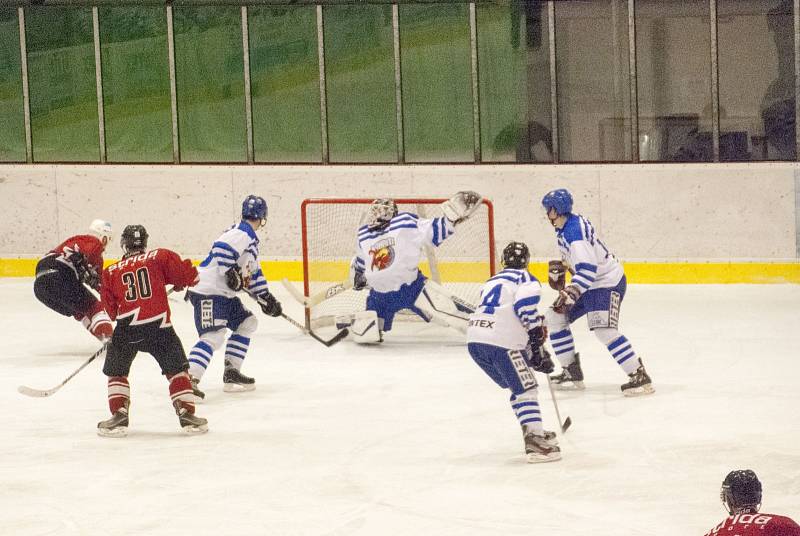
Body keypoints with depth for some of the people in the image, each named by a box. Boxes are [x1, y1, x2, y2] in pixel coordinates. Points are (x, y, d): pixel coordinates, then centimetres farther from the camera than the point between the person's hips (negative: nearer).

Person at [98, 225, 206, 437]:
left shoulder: (111, 272, 13)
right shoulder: (160, 257, 8)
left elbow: (110, 308, 14)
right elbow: (189, 275, 6)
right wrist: (179, 284, 28)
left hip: (127, 327, 1)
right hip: (158, 324, -1)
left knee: (116, 372, 18)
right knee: (177, 369, 13)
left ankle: (119, 415, 7)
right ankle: (187, 414, 5)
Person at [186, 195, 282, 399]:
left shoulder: (250, 239, 23)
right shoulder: (242, 232, -11)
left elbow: (253, 272, 29)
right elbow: (222, 248, -27)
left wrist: (266, 298, 27)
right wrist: (231, 273, -25)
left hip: (225, 294, 11)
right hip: (208, 292, -11)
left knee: (247, 323, 20)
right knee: (214, 335, -22)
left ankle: (231, 373, 22)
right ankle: (189, 380, -33)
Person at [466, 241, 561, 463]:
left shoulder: (492, 281, 30)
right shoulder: (525, 278, 5)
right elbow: (525, 305, -16)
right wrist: (537, 332, -7)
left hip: (475, 340, 8)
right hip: (500, 342, -8)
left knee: (516, 385, 23)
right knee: (526, 388, -4)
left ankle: (534, 432, 28)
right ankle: (535, 441, -16)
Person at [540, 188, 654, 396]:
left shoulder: (575, 232, -26)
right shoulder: (566, 227, 5)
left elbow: (587, 270, -36)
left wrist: (571, 293, -44)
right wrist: (559, 268, 27)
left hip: (608, 283, -11)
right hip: (589, 283, 11)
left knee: (604, 329, -26)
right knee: (555, 317, 10)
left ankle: (640, 377, -26)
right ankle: (572, 373, 16)